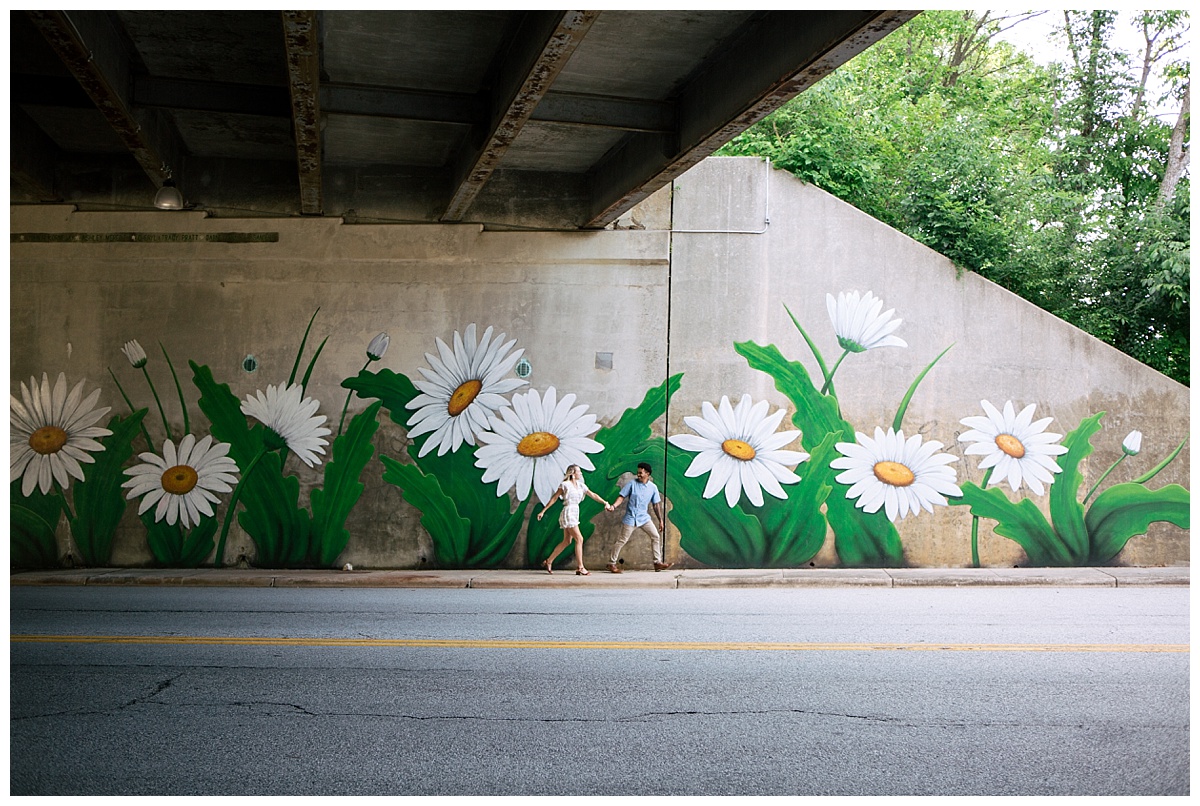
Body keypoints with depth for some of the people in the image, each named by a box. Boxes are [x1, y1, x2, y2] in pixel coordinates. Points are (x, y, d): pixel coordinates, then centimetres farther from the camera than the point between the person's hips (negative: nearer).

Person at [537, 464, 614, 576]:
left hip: (575, 514, 8)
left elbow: (593, 495, 13)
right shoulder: (565, 485, -8)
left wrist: (605, 503, 4)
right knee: (579, 539, -11)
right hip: (568, 513, -8)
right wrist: (543, 511, -3)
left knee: (566, 541, 11)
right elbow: (554, 498, -4)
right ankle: (580, 567, -8)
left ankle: (548, 562, 21)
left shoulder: (580, 485, 12)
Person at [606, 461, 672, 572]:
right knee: (622, 541, -1)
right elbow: (622, 497, -7)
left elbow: (656, 505, 8)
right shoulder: (632, 483, -8)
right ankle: (611, 563, 10)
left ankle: (658, 563, 7)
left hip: (643, 517, 4)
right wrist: (614, 506, -25)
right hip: (630, 517, -4)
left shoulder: (653, 487, 1)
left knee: (656, 536, -2)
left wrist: (660, 520, 8)